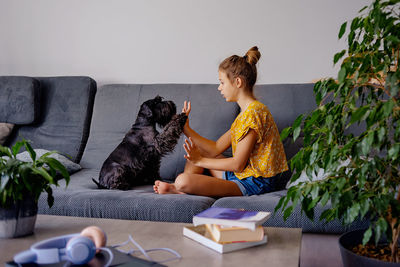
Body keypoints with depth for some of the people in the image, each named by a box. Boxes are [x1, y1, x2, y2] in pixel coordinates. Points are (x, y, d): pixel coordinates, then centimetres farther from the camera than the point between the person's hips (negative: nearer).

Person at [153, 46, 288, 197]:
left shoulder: (253, 111, -19)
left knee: (183, 181, -26)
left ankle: (177, 189, 8)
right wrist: (186, 129, 7)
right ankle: (180, 190, 5)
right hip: (243, 174, 11)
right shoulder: (246, 112, 14)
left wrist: (200, 161, -10)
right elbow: (216, 148, 12)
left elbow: (237, 164, -20)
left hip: (254, 183, -11)